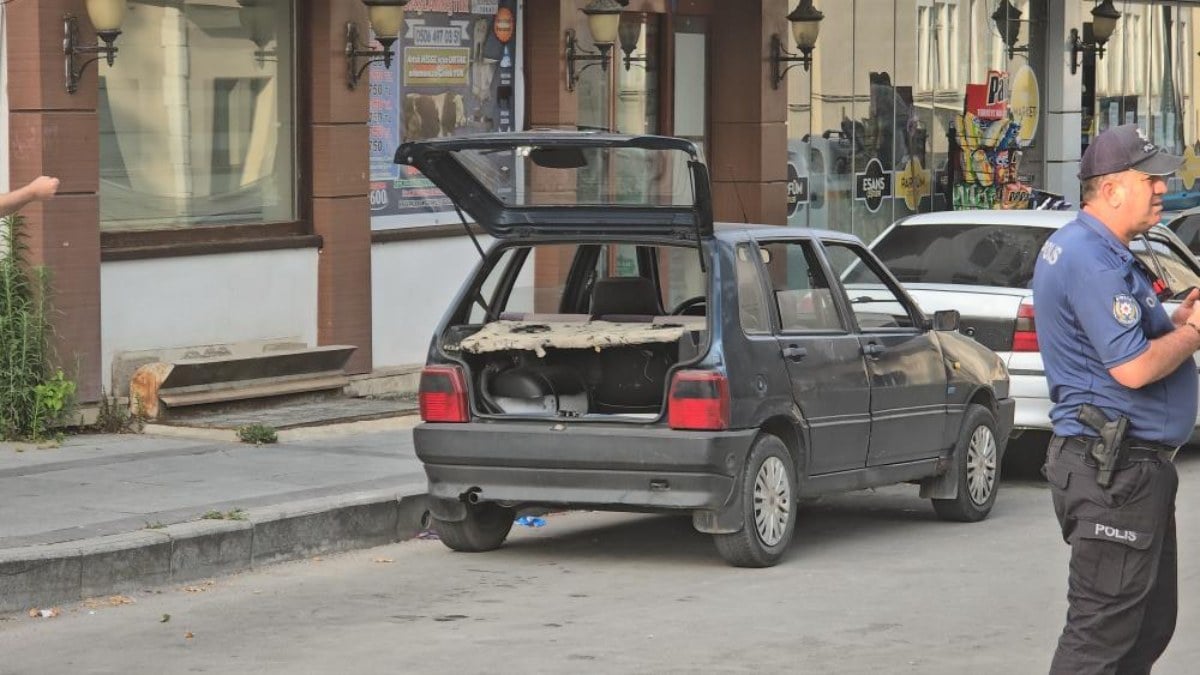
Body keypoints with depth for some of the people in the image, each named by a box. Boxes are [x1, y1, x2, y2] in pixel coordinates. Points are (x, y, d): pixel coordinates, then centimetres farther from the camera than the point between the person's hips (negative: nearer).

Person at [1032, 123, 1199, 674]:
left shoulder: (1099, 251, 16)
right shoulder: (1092, 260, -19)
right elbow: (1133, 368, -24)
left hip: (1129, 466, 11)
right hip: (1114, 469, -11)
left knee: (1150, 624, 17)